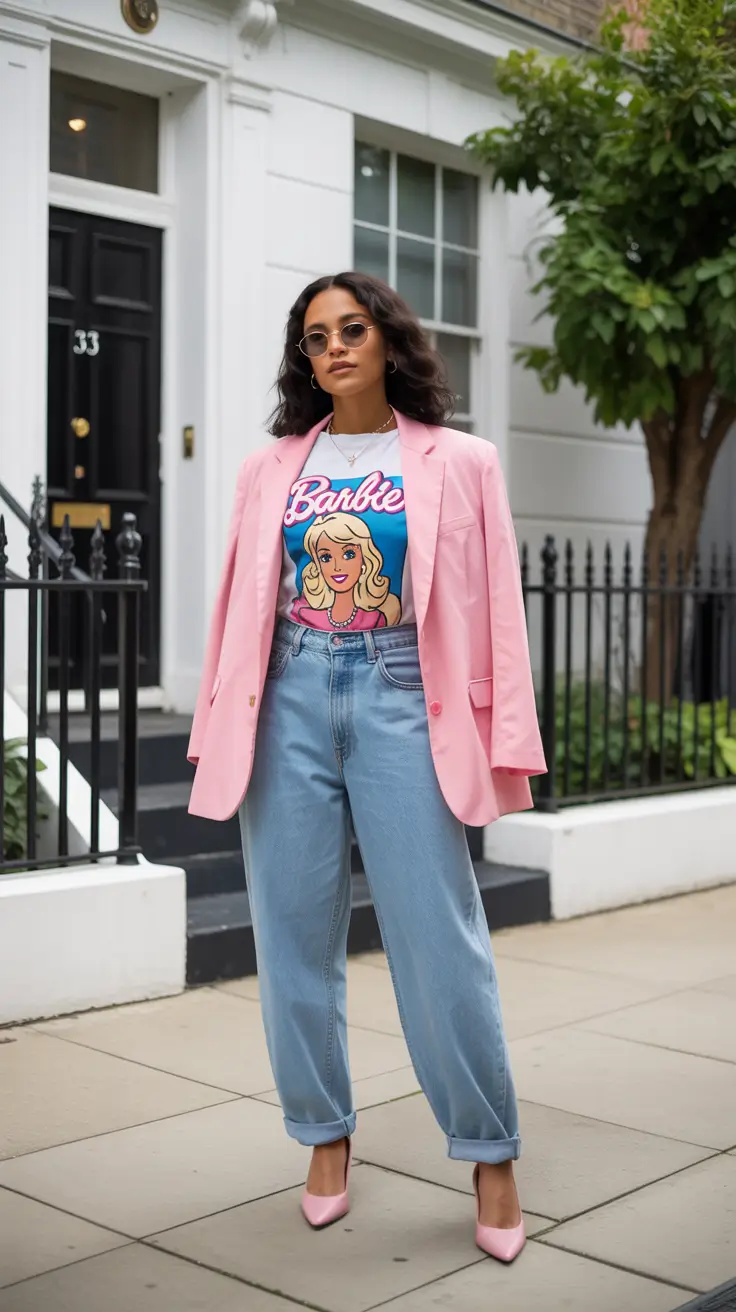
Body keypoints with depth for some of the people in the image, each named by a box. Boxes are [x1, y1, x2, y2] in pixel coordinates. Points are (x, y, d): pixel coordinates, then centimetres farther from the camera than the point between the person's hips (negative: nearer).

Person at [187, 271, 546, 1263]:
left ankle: (491, 1157, 14)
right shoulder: (271, 470, 10)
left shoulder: (456, 464, 4)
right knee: (295, 937, 7)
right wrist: (222, 731, 6)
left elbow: (492, 606, 2)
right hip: (291, 702, 3)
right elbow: (240, 607, 11)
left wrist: (502, 743, -3)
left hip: (400, 700, -2)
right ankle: (326, 1139, 24)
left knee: (440, 938, -3)